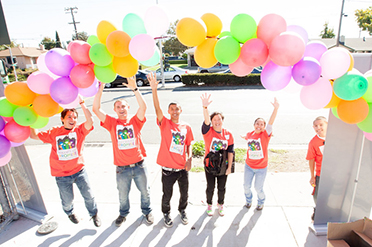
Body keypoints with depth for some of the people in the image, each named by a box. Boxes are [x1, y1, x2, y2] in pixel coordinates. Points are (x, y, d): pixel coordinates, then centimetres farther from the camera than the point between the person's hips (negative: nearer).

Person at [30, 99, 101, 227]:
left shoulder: (80, 130, -10)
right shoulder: (54, 133, -3)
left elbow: (90, 121, -29)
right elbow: (34, 135, 4)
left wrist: (81, 103, -33)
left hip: (79, 171, -1)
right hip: (62, 176, 1)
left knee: (89, 196, 9)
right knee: (67, 200, 18)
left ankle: (94, 214, 37)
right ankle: (69, 212, 53)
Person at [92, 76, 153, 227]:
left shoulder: (135, 121, -3)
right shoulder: (112, 123, -2)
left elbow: (143, 107, -19)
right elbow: (96, 109, -12)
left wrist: (135, 89, -26)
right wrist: (101, 89, -18)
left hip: (139, 166, 0)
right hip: (122, 169, 0)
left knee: (145, 192, 17)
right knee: (123, 195, 20)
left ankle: (147, 211, 43)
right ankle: (123, 213, 48)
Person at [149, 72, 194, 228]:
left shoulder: (187, 127, 3)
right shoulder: (165, 123, -6)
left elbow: (188, 145, 10)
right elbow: (157, 108, -21)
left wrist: (189, 159, -6)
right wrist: (154, 89, -33)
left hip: (183, 168, 3)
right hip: (168, 168, -2)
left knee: (184, 194, 18)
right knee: (167, 195, 14)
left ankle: (182, 210, 48)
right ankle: (166, 213, 44)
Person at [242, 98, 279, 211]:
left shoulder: (265, 134, -16)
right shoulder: (249, 134, -4)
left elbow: (271, 123, -35)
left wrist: (276, 109, -45)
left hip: (261, 168, -3)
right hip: (249, 166, 3)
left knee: (258, 188, 11)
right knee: (246, 186, 15)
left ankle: (261, 202, 42)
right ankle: (248, 200, 45)